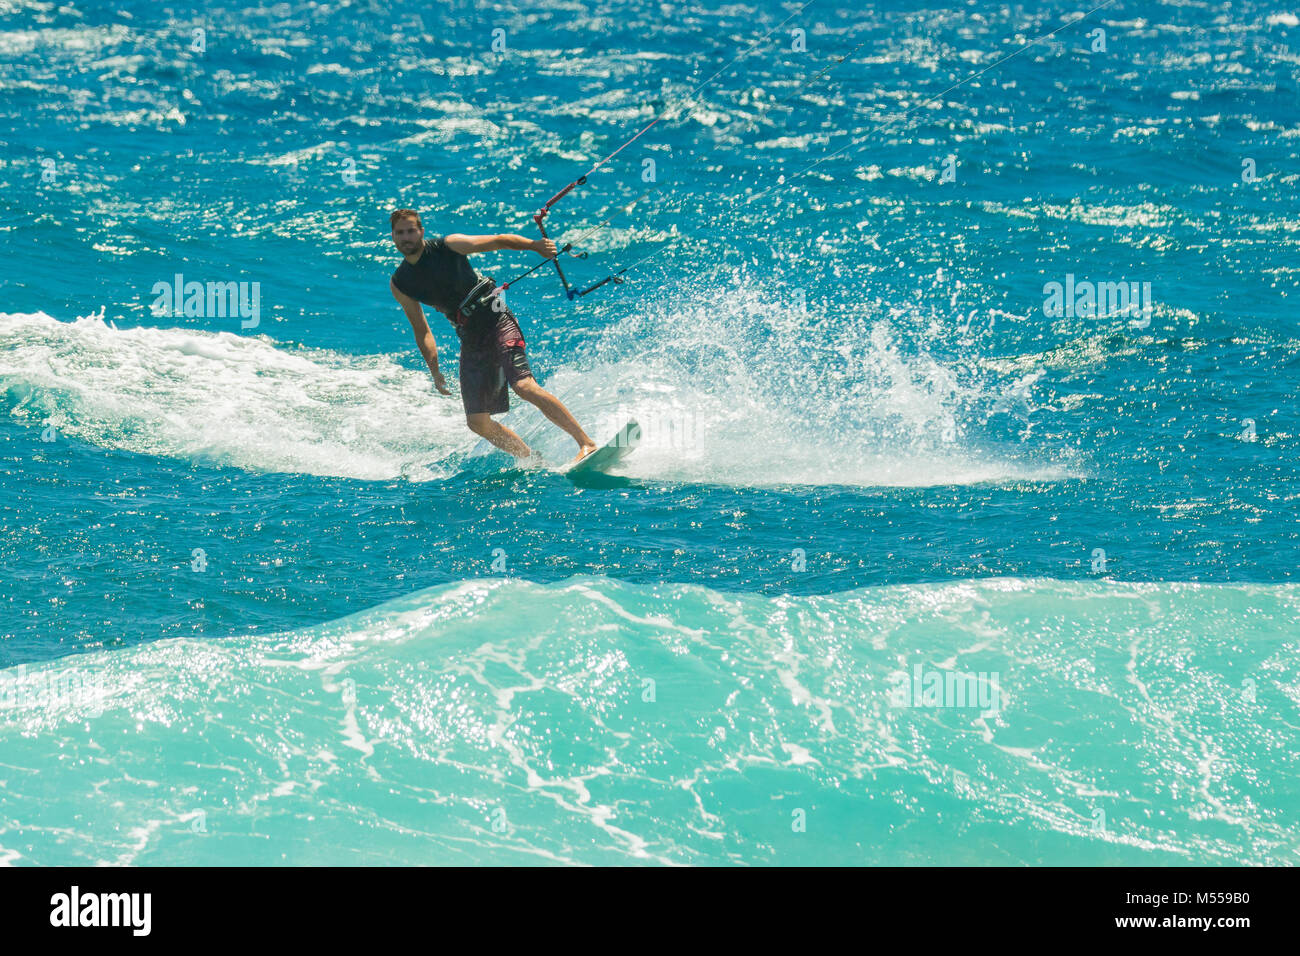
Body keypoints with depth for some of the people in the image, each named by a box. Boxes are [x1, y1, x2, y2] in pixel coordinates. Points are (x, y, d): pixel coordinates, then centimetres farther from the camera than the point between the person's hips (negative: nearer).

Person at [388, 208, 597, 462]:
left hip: (495, 321, -5)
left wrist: (534, 245, -27)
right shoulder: (399, 284, 7)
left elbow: (498, 241, -9)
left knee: (524, 386, -27)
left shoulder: (449, 246, -5)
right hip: (470, 341, 5)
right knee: (478, 423, -5)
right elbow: (421, 330, 16)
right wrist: (435, 372, 9)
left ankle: (586, 443, -26)